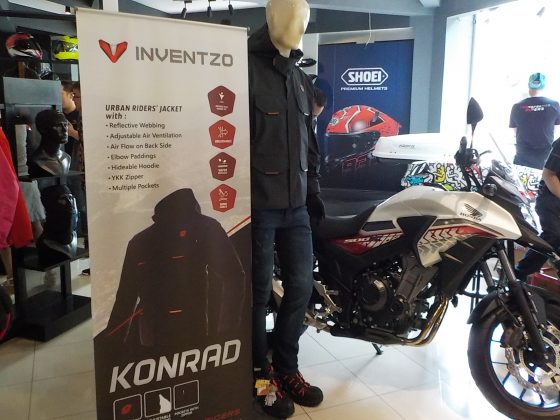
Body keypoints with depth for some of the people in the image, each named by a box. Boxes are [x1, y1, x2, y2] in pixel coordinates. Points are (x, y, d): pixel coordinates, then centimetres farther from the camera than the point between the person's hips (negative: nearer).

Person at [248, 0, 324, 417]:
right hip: (257, 204, -7)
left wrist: (313, 187, 17)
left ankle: (286, 367, 30)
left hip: (296, 204, 7)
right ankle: (259, 375, 24)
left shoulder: (301, 78, 18)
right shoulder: (246, 68, -7)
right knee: (259, 291, 5)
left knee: (301, 285, 11)